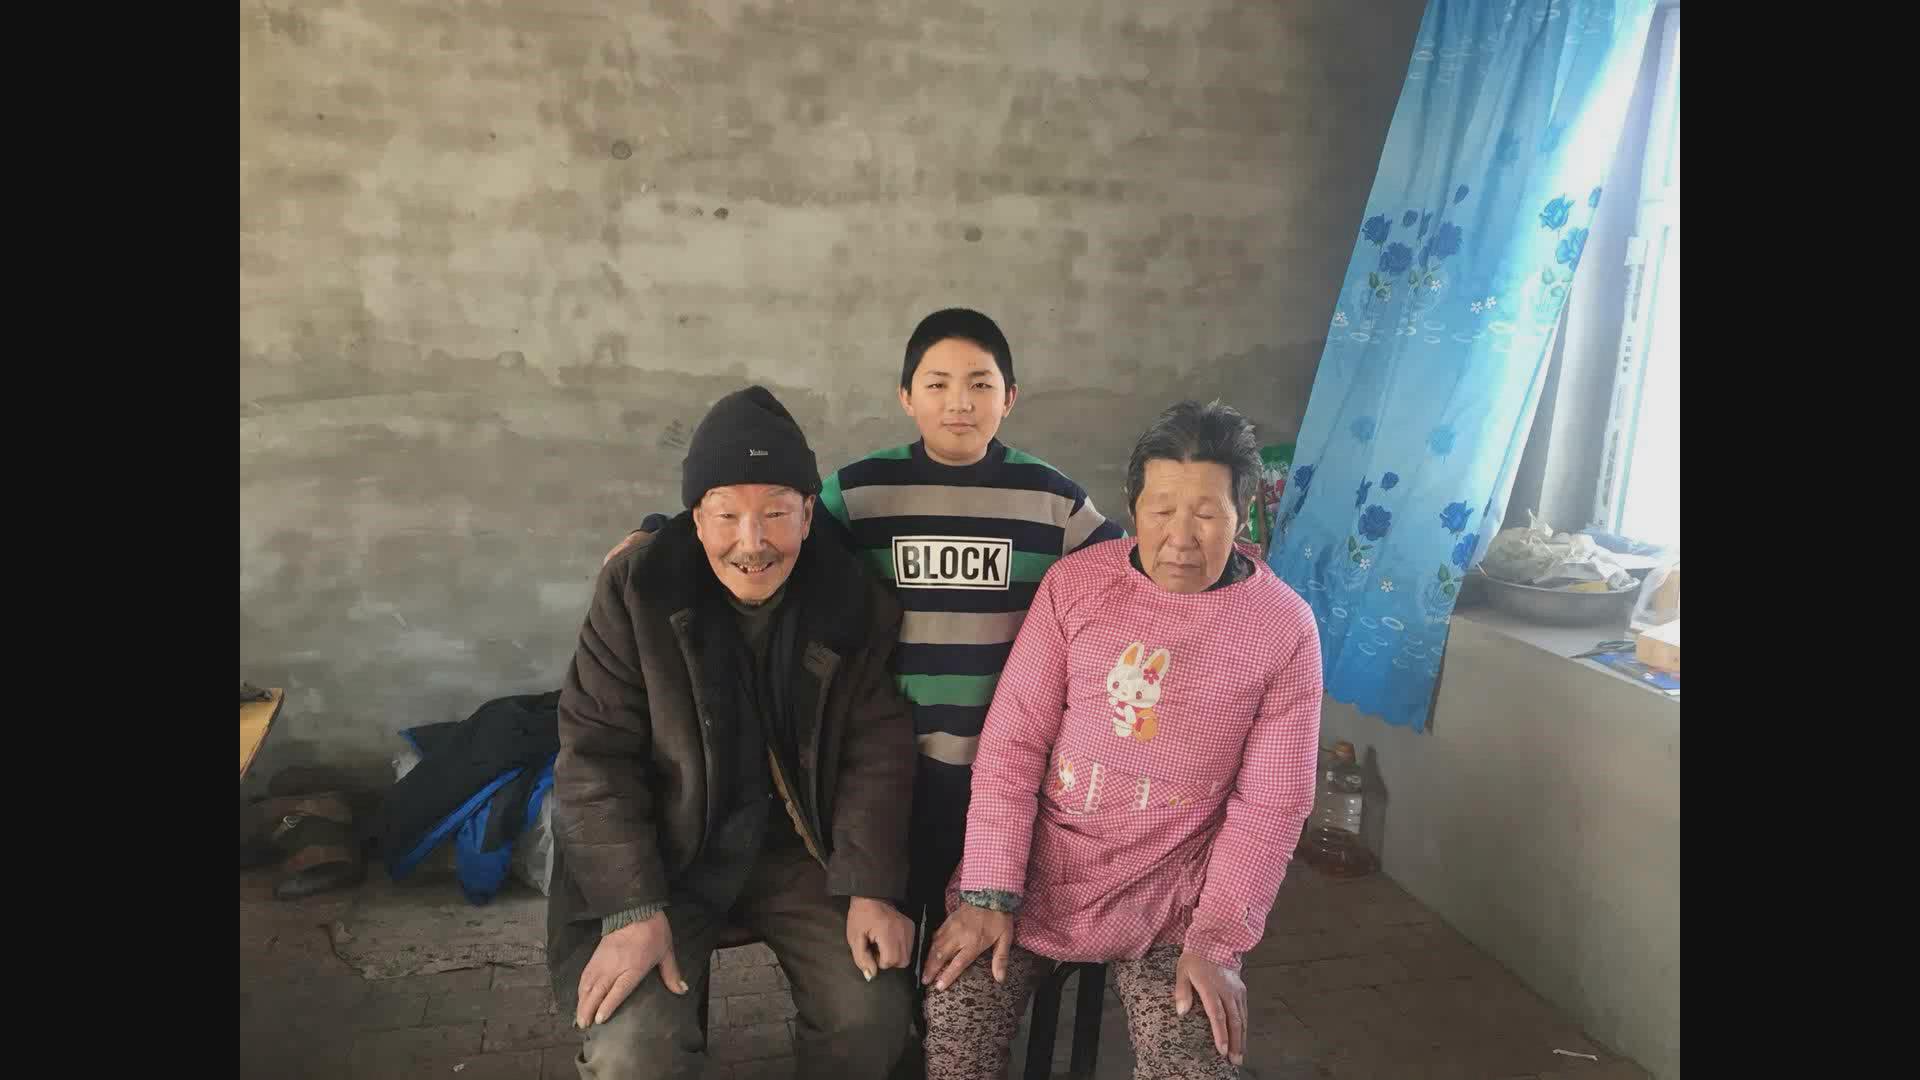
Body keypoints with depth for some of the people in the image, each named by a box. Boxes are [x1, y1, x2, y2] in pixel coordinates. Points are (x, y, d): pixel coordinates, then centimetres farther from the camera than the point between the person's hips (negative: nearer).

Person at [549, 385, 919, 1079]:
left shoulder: (855, 603, -9)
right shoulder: (636, 587, -14)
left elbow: (877, 752, -3)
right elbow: (595, 754, -13)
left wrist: (871, 889, -13)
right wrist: (634, 909, -20)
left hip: (800, 847, 2)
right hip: (663, 852, -2)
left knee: (875, 1014, -8)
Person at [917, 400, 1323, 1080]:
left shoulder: (1285, 627, -5)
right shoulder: (1074, 583, -4)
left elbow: (1269, 803, -4)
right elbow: (1011, 742, -5)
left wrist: (1216, 940, -11)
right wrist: (989, 893, -11)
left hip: (1173, 882, 0)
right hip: (1041, 856, 1)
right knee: (952, 1014, -14)